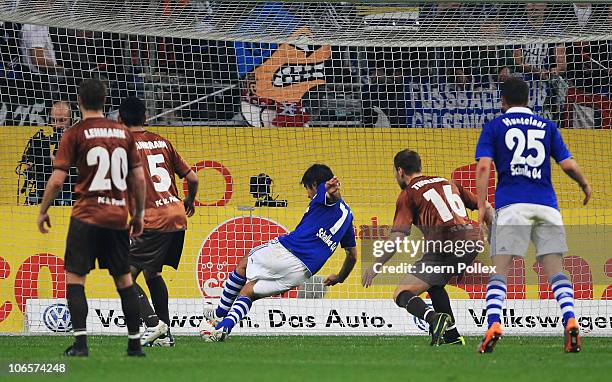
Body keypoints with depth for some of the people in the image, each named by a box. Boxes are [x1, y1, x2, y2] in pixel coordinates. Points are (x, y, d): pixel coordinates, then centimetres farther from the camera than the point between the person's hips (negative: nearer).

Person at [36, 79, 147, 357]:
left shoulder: (75, 134, -4)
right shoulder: (123, 133, 9)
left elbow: (57, 180, -8)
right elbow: (139, 179, 9)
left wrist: (43, 211, 5)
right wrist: (139, 214, 19)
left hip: (87, 216, -4)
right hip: (118, 217, 4)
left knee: (74, 277, -1)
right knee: (124, 279, 13)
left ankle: (80, 342, -13)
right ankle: (135, 342, 15)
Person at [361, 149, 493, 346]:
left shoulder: (408, 194, 7)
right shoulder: (448, 183, 25)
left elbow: (398, 237, -3)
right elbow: (485, 208, 23)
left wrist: (376, 266, 4)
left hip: (446, 247, -7)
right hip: (474, 240, 7)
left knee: (402, 294, -2)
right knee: (434, 284, 32)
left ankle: (434, 318, -31)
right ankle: (452, 336, 24)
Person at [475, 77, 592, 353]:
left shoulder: (493, 127, 10)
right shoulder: (547, 127, 16)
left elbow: (484, 166, -2)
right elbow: (568, 165, 10)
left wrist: (481, 206, -4)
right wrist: (585, 186, 28)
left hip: (511, 205, -2)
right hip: (547, 205, 2)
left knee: (500, 269, -3)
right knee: (555, 269, 1)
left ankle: (493, 325, -21)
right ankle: (570, 321, -19)